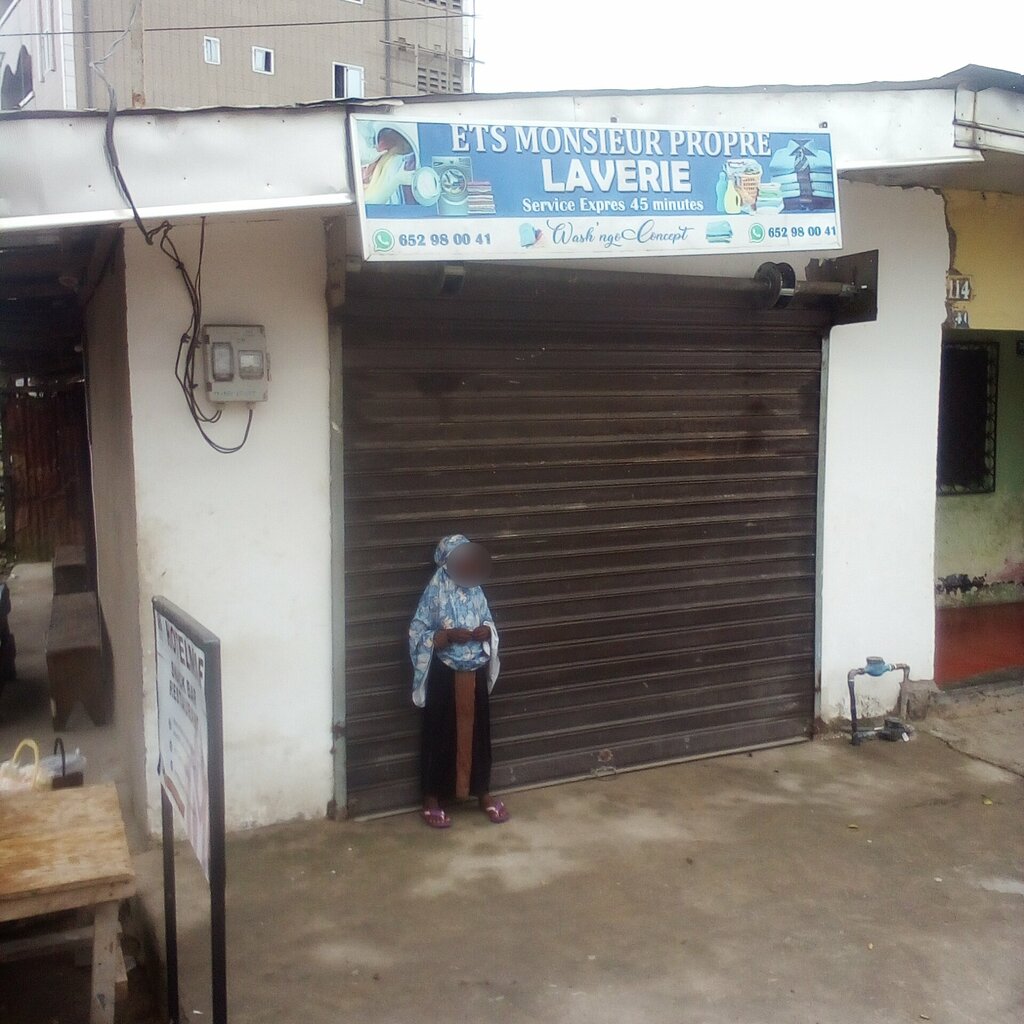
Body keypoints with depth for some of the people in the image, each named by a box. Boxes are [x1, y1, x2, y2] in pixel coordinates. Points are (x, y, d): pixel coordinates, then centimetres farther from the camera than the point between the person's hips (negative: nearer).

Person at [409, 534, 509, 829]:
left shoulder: (474, 589, 4)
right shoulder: (435, 591, -11)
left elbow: (489, 622, 13)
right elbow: (417, 634, -11)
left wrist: (485, 631, -9)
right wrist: (450, 634, -25)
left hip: (475, 673, 5)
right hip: (445, 674, -5)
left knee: (477, 731, 13)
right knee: (440, 734, 4)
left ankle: (483, 793, 28)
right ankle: (431, 799, 17)